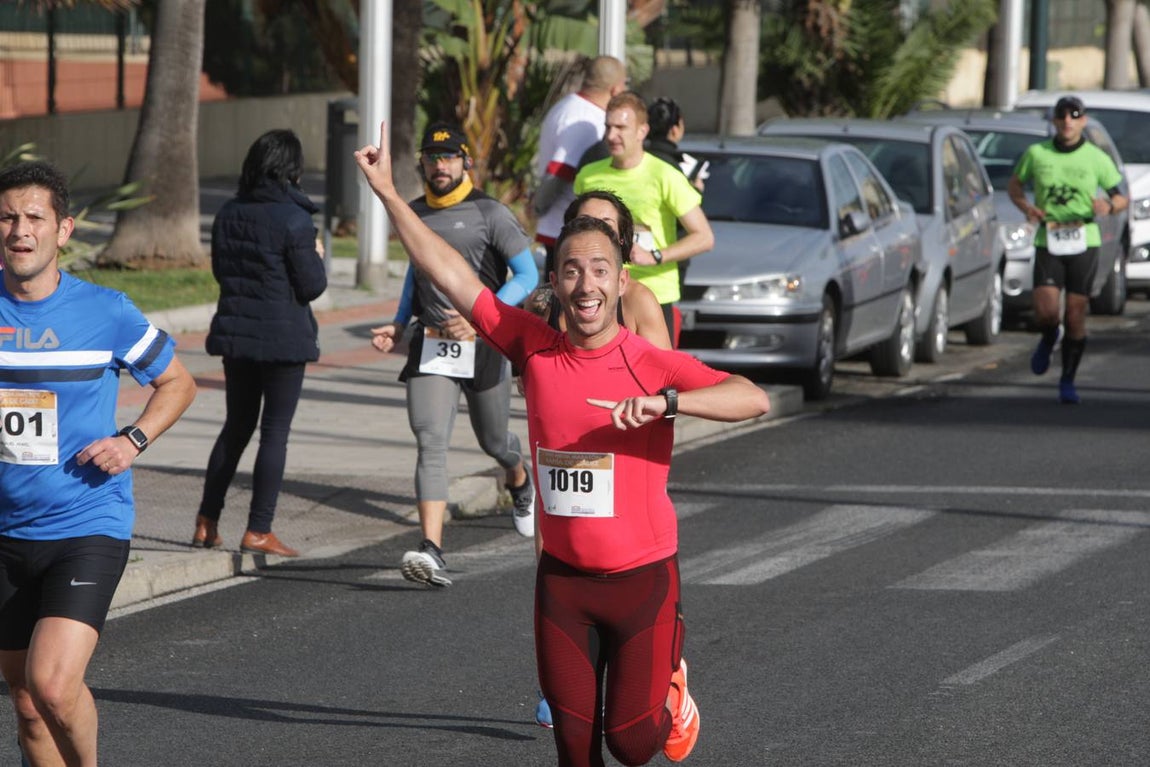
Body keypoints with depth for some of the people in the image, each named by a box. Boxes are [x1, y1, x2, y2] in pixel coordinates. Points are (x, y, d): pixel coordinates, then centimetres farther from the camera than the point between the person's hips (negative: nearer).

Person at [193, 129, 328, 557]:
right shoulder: (294, 220, -16)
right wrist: (316, 258, 5)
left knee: (236, 427, 17)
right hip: (283, 337, -6)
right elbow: (311, 286, -13)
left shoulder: (229, 214, 4)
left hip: (236, 333, 6)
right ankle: (258, 531, 1)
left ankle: (207, 522, 16)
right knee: (275, 431, 1)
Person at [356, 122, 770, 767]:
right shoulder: (535, 349, -3)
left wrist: (664, 401, -38)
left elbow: (755, 400, -26)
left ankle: (670, 688, 36)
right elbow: (452, 276, -1)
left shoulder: (654, 365, -13)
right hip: (563, 577, 3)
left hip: (642, 576, -3)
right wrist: (388, 192, -3)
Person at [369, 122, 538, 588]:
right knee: (430, 443, -15)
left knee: (493, 441, 15)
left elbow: (527, 275, -9)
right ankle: (431, 553, -26)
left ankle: (520, 482, 54)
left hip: (482, 345, -3)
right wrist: (399, 325, 16)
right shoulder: (414, 215, 10)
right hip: (430, 345, 3)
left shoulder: (489, 214, -6)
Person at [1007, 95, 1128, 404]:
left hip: (1084, 243, 0)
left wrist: (1108, 207, -16)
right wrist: (1026, 207, -4)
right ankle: (1048, 339, 25)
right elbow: (1014, 185, 18)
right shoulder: (1036, 154, 3)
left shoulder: (1097, 159, 0)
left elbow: (1122, 198, 8)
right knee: (1046, 312, -13)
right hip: (1047, 244, 0)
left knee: (1076, 317, -2)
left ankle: (1068, 382, 13)